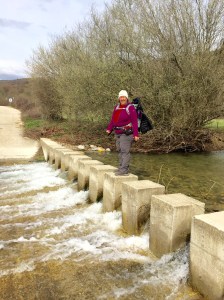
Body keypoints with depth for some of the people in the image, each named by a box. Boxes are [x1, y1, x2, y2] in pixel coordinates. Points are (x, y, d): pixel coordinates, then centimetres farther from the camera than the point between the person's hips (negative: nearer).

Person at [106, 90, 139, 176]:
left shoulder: (130, 107, -8)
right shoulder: (117, 107, 12)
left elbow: (134, 122, -13)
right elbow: (113, 119, 14)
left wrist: (136, 134, -18)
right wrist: (109, 129, 3)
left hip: (126, 133, -7)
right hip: (118, 133, 7)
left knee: (125, 151, -9)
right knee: (120, 151, 12)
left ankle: (124, 170, -7)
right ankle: (122, 167, 21)